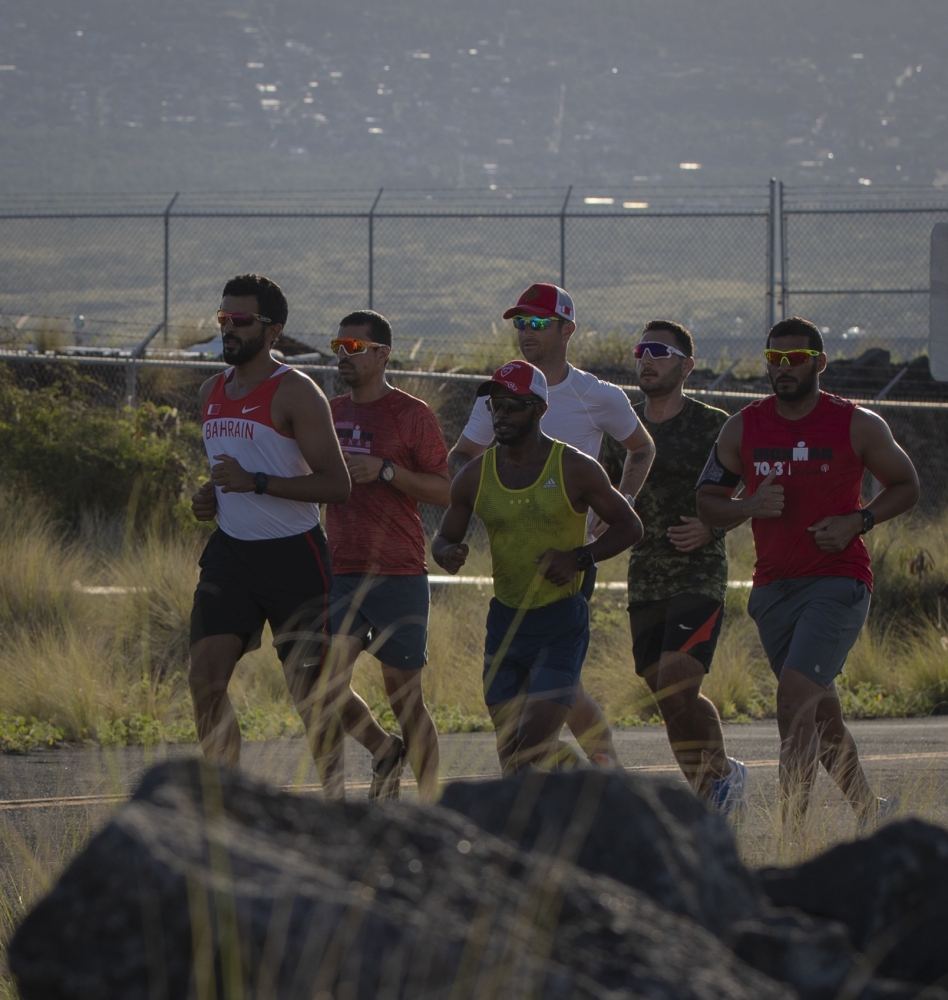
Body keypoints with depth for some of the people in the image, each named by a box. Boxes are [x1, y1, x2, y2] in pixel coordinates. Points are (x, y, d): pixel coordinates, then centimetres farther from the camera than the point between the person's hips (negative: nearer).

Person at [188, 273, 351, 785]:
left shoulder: (295, 393, -11)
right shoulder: (212, 392, 12)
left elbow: (336, 483, -17)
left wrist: (255, 483, -24)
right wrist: (210, 498, 6)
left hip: (293, 553, -6)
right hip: (230, 550, 6)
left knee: (307, 685, 1)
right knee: (205, 678, -8)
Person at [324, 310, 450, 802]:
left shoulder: (412, 414, -3)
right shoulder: (329, 414, 14)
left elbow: (445, 491, -5)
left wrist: (385, 470, -17)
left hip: (399, 576, -4)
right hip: (341, 573, 5)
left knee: (404, 696, 0)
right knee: (328, 683, -12)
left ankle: (431, 804, 11)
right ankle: (384, 752, 14)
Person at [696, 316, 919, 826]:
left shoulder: (857, 426, -3)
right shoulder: (743, 427, 5)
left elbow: (905, 485, 8)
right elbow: (707, 501, 10)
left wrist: (857, 521, -9)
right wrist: (750, 507, -12)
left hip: (838, 582, -5)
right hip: (773, 586, 5)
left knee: (795, 695, -21)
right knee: (820, 712, 13)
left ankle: (790, 830, -21)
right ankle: (870, 811, 31)